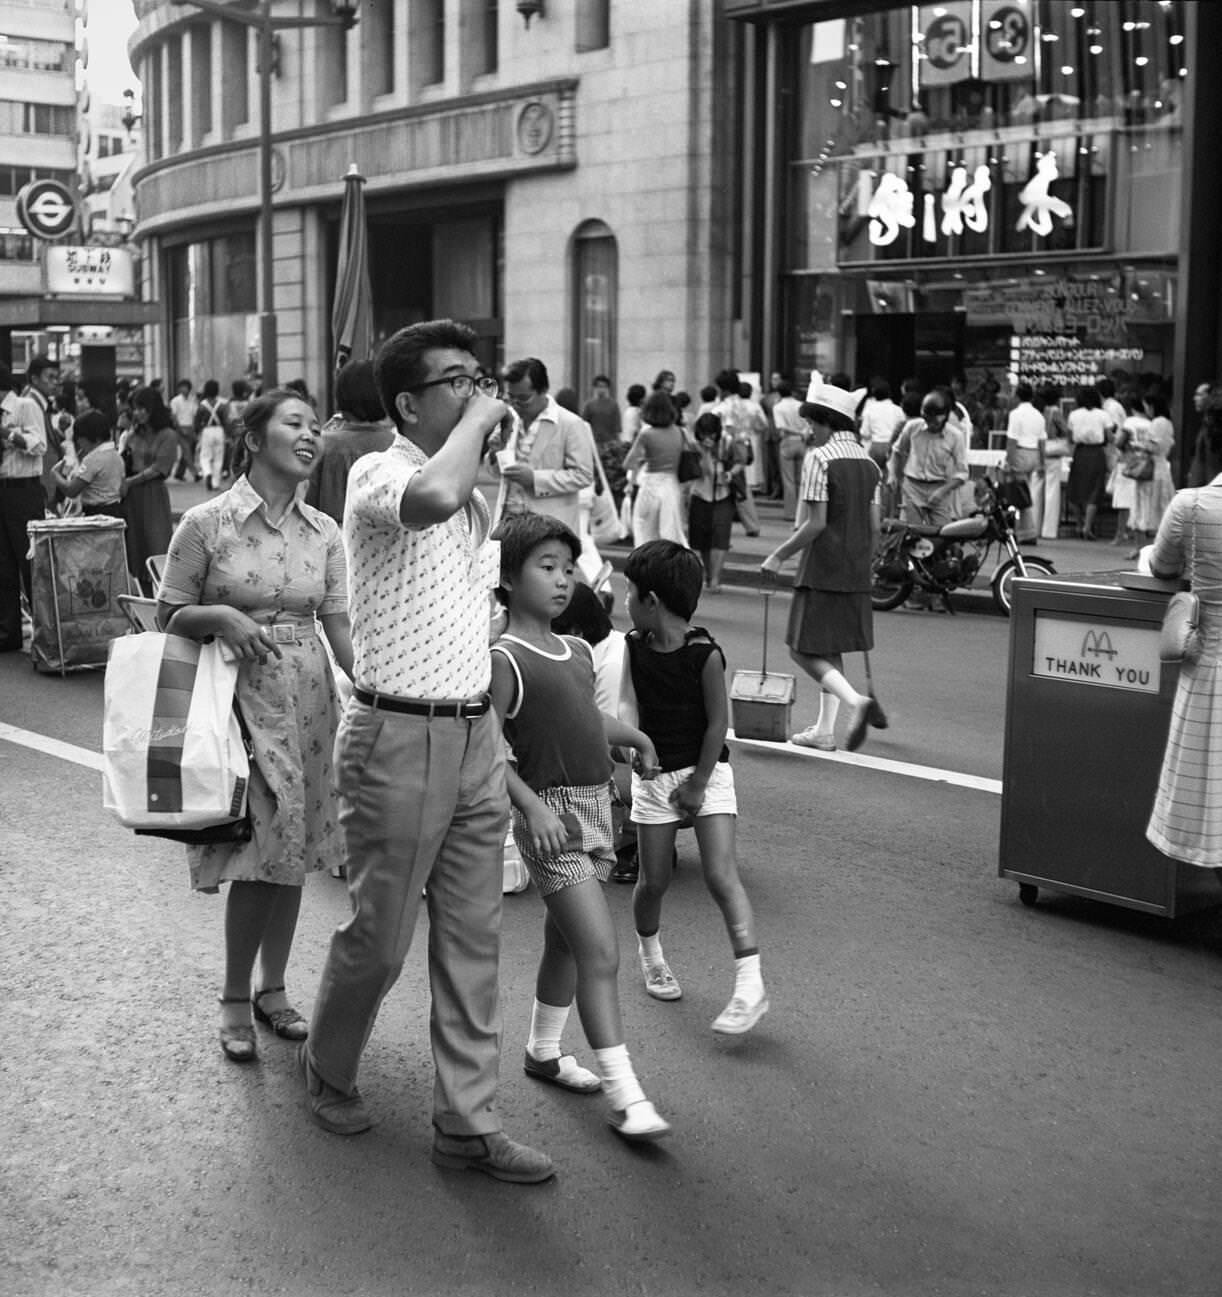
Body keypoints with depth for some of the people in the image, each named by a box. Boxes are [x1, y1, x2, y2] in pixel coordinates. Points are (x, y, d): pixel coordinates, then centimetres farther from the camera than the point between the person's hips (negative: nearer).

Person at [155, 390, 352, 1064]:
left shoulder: (323, 532, 6)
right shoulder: (206, 522, -6)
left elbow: (340, 626, 5)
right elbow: (171, 613, 0)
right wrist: (219, 616, -20)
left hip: (307, 700, 5)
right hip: (238, 697, -4)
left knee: (292, 853, 11)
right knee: (260, 852, -7)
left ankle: (273, 987, 28)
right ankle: (235, 1000, 12)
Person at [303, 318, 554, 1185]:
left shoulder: (478, 495, 13)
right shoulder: (378, 475, -12)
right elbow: (434, 497, -38)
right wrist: (478, 421, -20)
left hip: (477, 735, 7)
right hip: (400, 740, -7)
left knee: (474, 943, 9)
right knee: (379, 938, 6)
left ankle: (467, 1123, 18)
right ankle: (329, 1073, 32)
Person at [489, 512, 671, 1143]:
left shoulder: (578, 652, 11)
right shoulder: (505, 659, -12)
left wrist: (638, 738, 40)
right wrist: (533, 804, -25)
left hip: (596, 806, 8)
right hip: (551, 813, -8)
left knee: (566, 942, 19)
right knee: (600, 949, -13)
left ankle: (543, 1052, 36)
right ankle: (624, 1095, -11)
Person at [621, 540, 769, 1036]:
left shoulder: (705, 654, -16)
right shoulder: (635, 646, -1)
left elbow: (718, 722, -11)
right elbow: (628, 703, -7)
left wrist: (698, 784, -8)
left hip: (707, 772, -4)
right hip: (654, 773, 4)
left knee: (720, 874, -14)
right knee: (654, 880, 9)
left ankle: (750, 984, -14)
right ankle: (650, 953, 38)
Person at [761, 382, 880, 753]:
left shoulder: (819, 458, -12)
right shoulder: (869, 461, 11)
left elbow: (815, 524, -17)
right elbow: (874, 527, 11)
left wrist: (779, 555, -9)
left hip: (822, 569, -8)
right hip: (856, 570, 8)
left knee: (803, 649, -3)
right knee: (831, 649, 16)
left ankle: (854, 700, -22)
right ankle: (825, 729, 18)